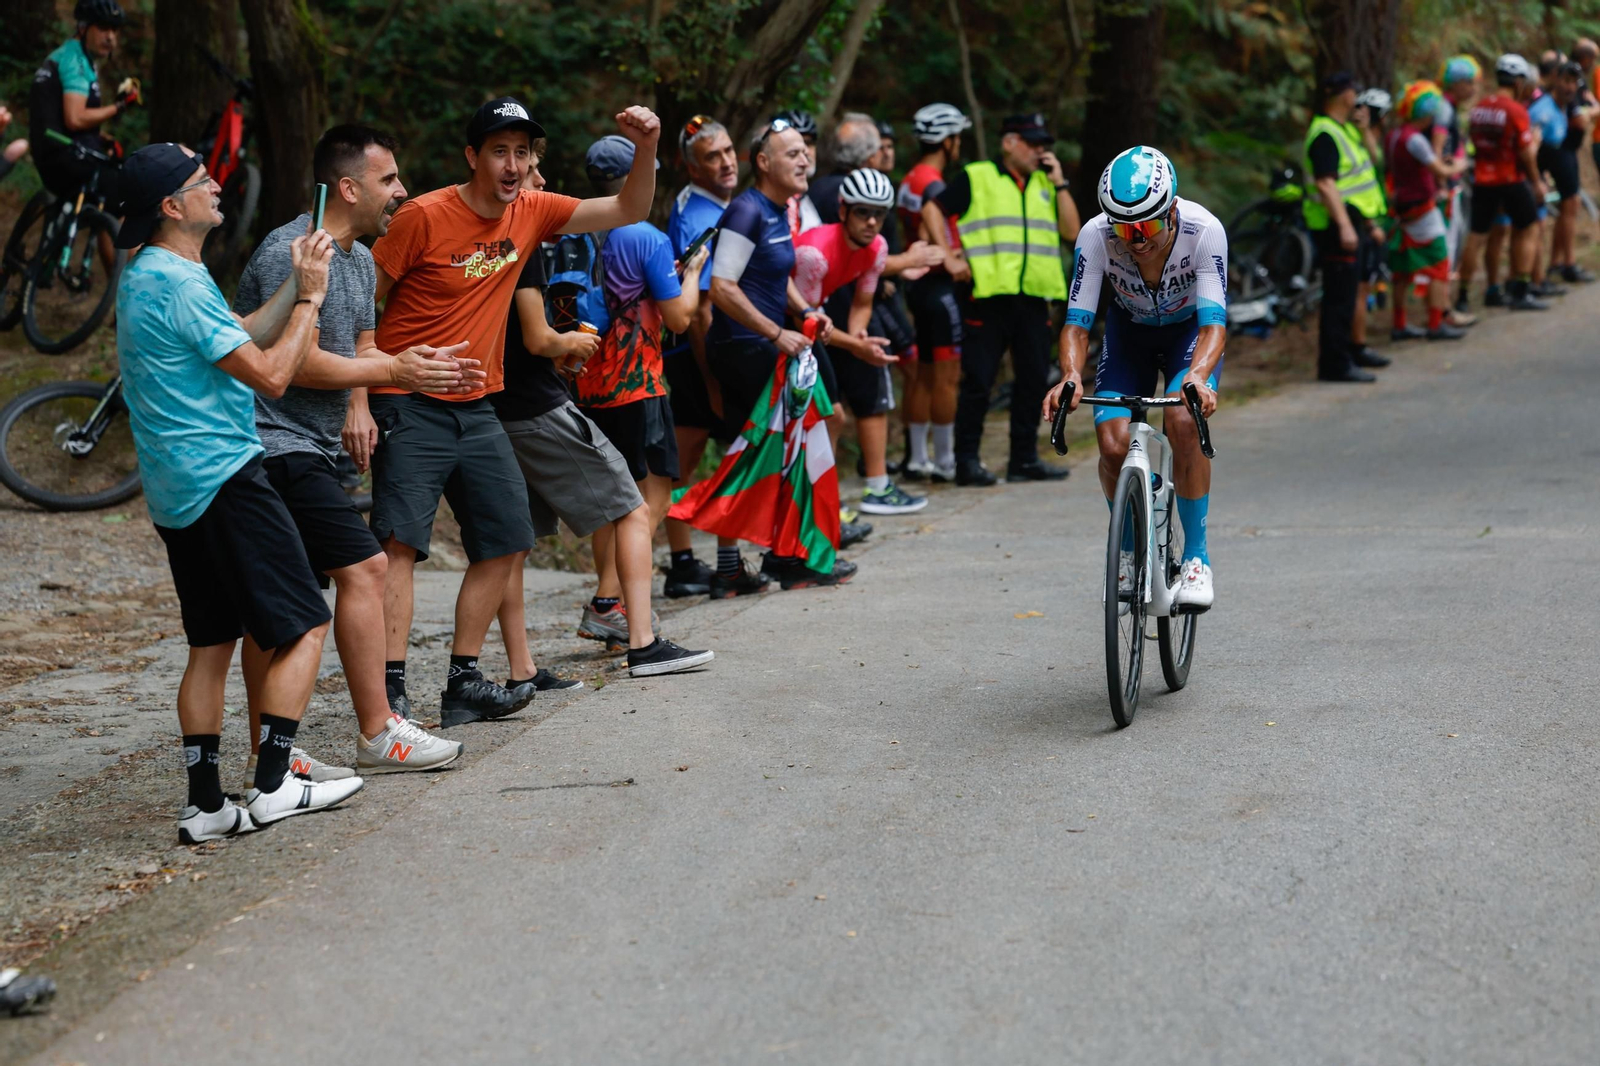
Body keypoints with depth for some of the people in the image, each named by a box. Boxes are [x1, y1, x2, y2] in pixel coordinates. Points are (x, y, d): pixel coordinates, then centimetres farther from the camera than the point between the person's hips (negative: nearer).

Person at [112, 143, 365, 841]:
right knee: (304, 625, -4)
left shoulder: (144, 276, 15)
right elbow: (272, 374, -17)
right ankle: (272, 786, -7)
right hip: (223, 479, -10)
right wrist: (310, 296, -7)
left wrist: (295, 285, 14)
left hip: (175, 489, 10)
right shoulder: (180, 284, -17)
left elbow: (237, 340, 20)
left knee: (212, 641, 11)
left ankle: (205, 804, 9)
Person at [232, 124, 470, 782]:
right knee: (363, 567, -11)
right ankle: (378, 735, -5)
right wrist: (394, 370, -13)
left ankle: (267, 754, 10)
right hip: (278, 443, -10)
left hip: (310, 449, 10)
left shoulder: (359, 259, 17)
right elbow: (299, 362, -20)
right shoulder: (291, 252, -15)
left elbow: (361, 353, 19)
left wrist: (427, 372, 1)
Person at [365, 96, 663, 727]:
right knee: (399, 541, -15)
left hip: (476, 409, 7)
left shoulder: (532, 213, 5)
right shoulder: (424, 216, -12)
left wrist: (646, 149, -11)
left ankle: (463, 682, 16)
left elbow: (628, 212, 9)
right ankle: (391, 688, -18)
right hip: (409, 407, -7)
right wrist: (358, 402, -15)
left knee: (506, 540, 8)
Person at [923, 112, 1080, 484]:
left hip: (1034, 299, 6)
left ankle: (1025, 458, 16)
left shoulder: (1044, 184, 19)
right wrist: (948, 257, -9)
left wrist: (1059, 184, 4)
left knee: (1033, 380, 7)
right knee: (978, 381, -3)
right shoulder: (975, 178, 3)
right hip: (990, 296, -5)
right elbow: (932, 208, -1)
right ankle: (967, 460, 2)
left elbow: (1071, 231, 11)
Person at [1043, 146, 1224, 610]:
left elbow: (1214, 322, -35)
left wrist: (1197, 376, -55)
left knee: (1183, 422, -29)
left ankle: (1196, 555, -14)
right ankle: (1130, 546, 12)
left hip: (1190, 331, -2)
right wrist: (1071, 375, -46)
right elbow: (1077, 322, -26)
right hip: (1130, 331, 2)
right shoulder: (1095, 235, -29)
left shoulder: (1204, 231, -34)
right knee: (1113, 444, -17)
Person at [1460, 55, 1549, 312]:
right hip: (1511, 180, -5)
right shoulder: (1516, 110, -14)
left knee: (1477, 236, 8)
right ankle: (1520, 293, 7)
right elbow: (1526, 153, -13)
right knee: (1528, 230, 9)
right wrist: (1537, 182, -1)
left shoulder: (1478, 107, 4)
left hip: (1482, 179, 5)